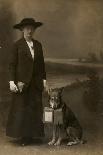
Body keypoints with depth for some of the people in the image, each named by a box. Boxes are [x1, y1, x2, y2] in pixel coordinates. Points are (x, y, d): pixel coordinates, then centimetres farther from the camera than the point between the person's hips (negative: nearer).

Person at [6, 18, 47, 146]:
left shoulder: (38, 45, 11)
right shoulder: (17, 45, -2)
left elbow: (42, 64, 14)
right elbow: (12, 64, -3)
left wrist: (44, 80, 9)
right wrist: (12, 81, -11)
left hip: (36, 82, 4)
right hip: (22, 81, -4)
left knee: (35, 108, 3)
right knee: (21, 108, 0)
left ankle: (31, 134, 13)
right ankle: (21, 135, 9)